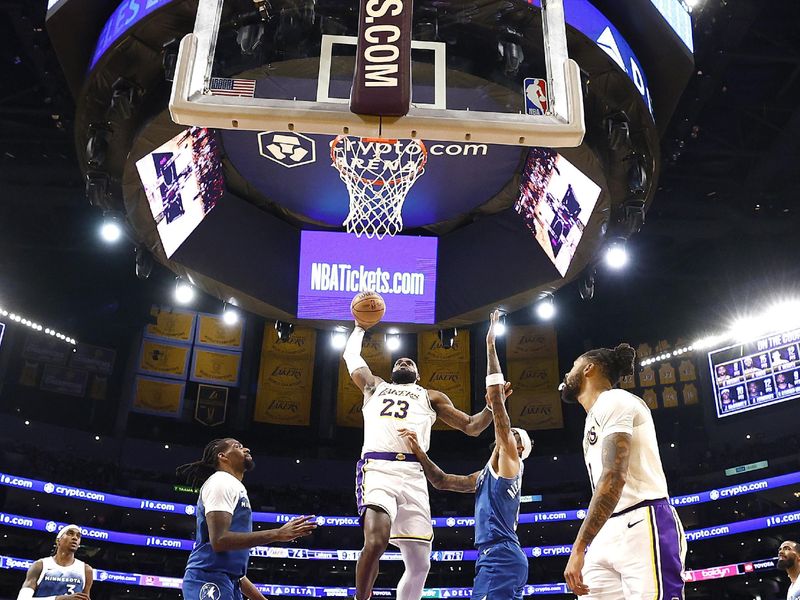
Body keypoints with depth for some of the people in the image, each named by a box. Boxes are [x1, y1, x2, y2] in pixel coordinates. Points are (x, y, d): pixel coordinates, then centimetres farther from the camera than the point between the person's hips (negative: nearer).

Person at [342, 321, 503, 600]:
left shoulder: (430, 397, 28)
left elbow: (472, 426, 22)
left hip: (413, 476, 2)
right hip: (377, 469, -2)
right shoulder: (374, 386, 29)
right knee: (376, 541, -27)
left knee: (419, 564, -1)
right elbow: (350, 356, 40)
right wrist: (359, 328, 54)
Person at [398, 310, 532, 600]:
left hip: (500, 556, -10)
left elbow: (496, 398, -7)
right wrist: (418, 451, 19)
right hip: (494, 557, 10)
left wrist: (490, 345, -5)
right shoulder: (486, 475, 27)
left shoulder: (508, 457, 3)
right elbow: (442, 481, 29)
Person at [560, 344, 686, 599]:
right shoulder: (595, 418, 25)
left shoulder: (614, 401, -5)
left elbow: (614, 478, -19)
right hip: (605, 535, 9)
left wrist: (578, 548, -22)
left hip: (643, 528, -9)